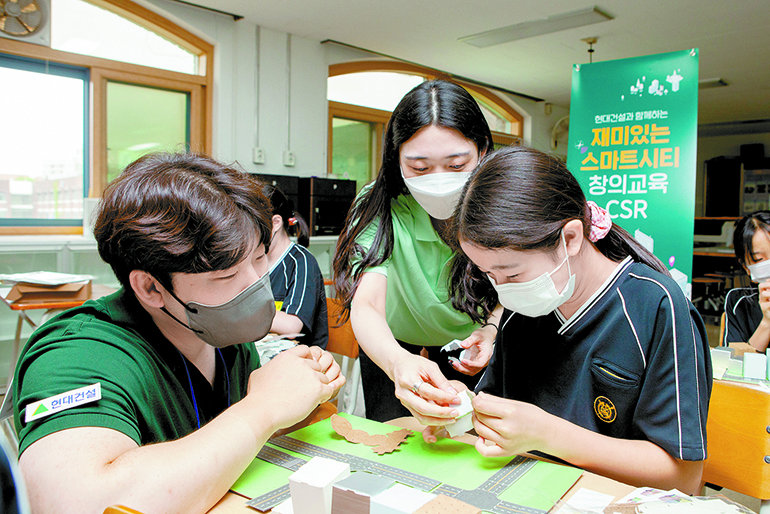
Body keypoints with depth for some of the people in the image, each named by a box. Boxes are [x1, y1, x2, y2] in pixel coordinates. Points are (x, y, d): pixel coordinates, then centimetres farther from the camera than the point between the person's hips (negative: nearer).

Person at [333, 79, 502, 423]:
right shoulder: (379, 206, -27)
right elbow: (365, 304, -38)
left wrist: (492, 330, -32)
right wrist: (398, 362, -59)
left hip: (470, 356, 1)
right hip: (392, 350, -1)